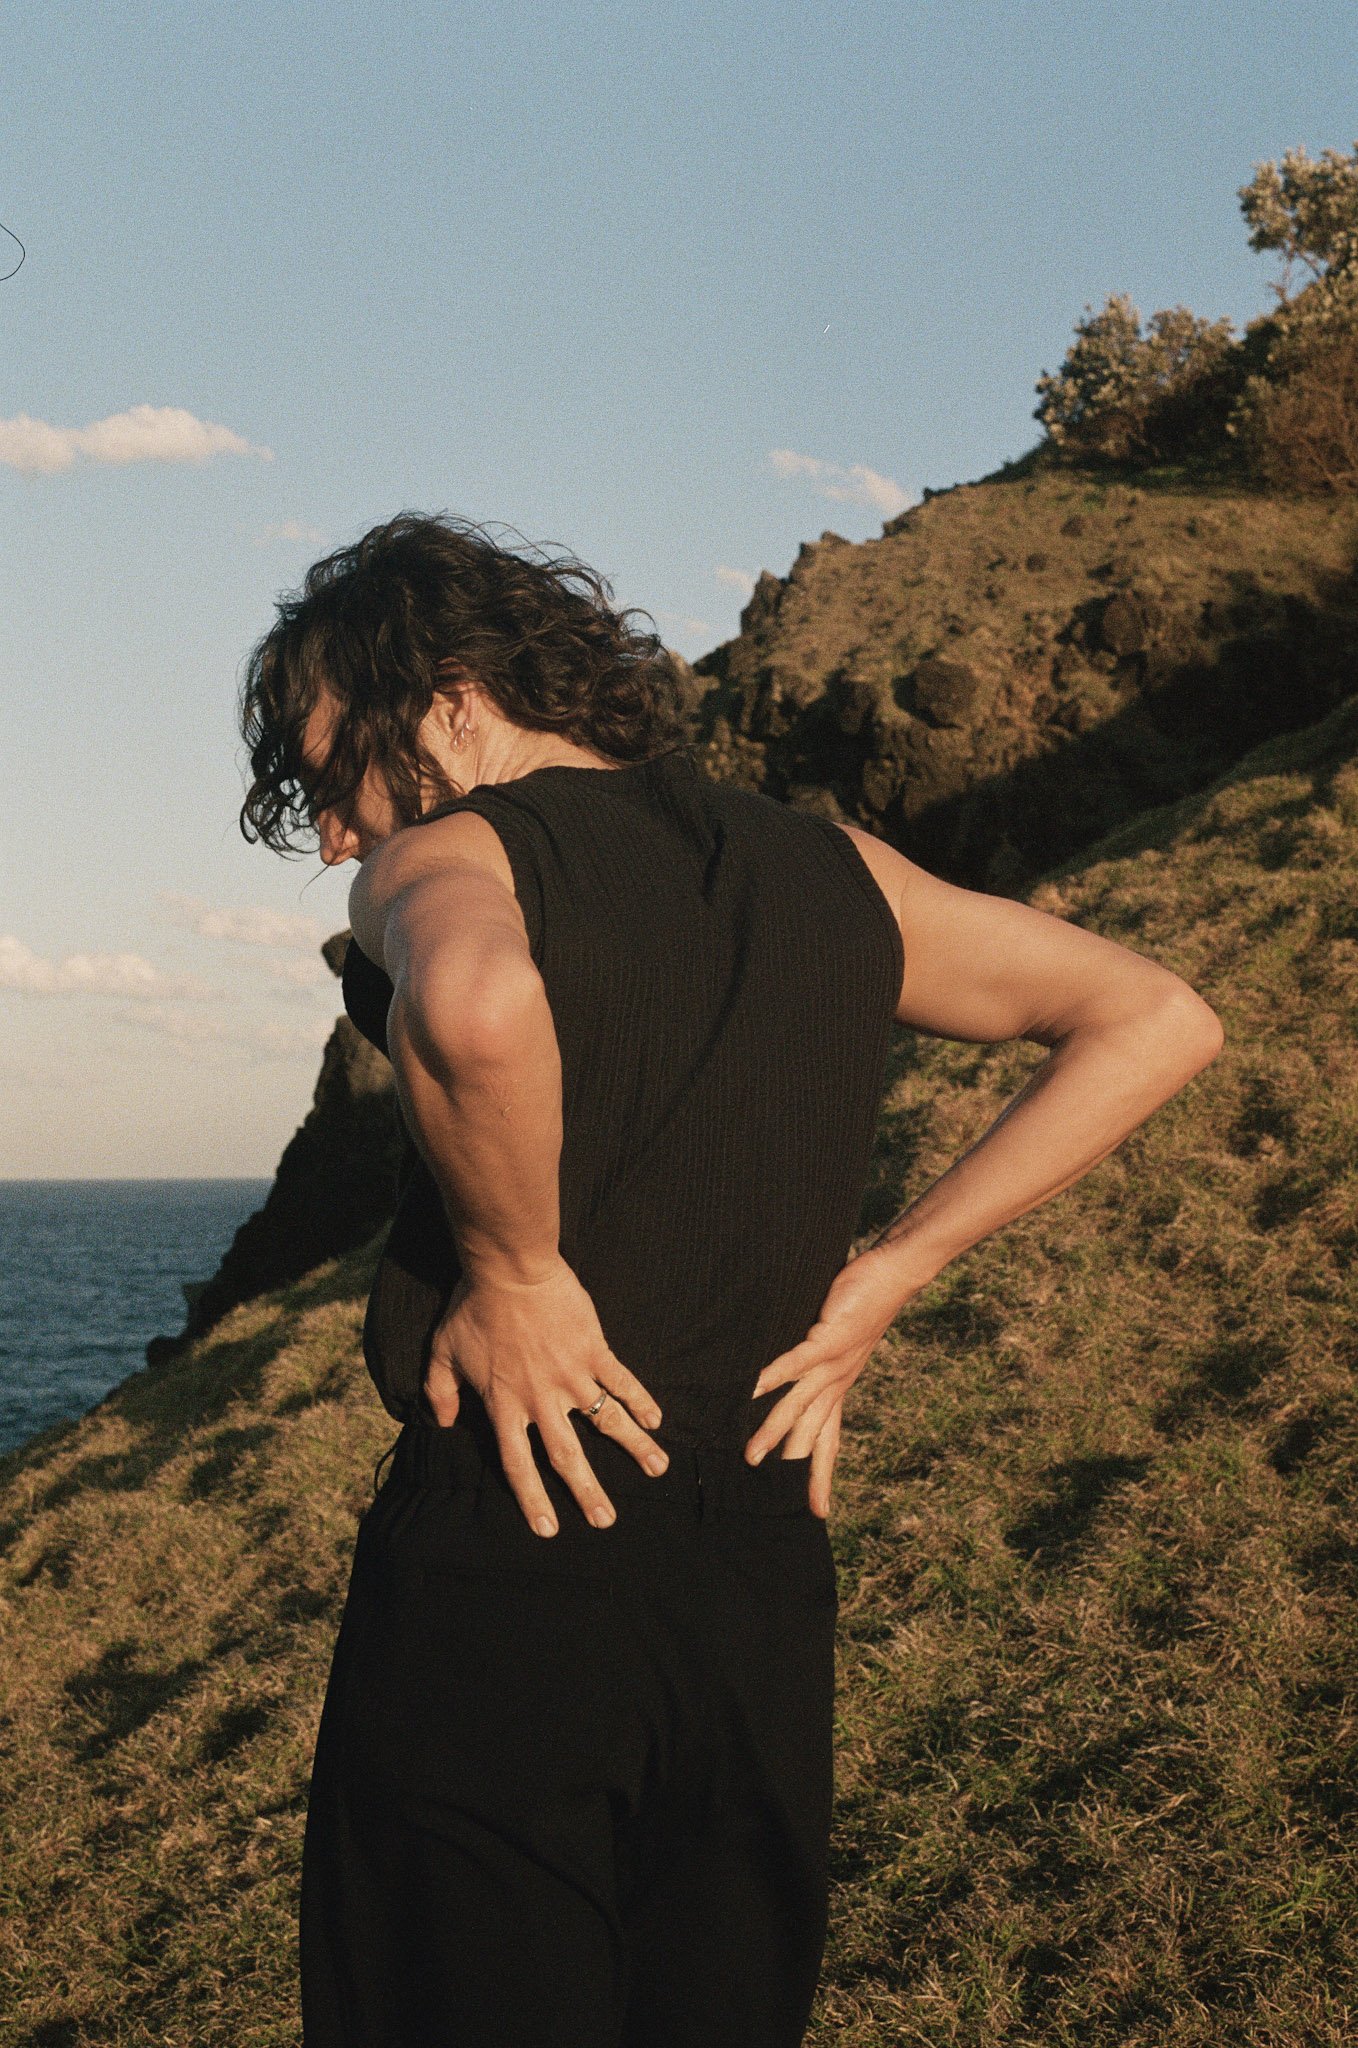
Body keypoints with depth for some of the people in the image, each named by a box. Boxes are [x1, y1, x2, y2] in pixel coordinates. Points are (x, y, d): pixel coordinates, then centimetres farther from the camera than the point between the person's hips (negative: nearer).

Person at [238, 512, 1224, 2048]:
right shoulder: (835, 871, 9)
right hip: (768, 1588, 6)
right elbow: (1158, 1022, 11)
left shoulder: (446, 856, -8)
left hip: (501, 1569, -6)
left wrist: (512, 1269, -17)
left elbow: (478, 1003, -34)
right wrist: (885, 1270, 6)